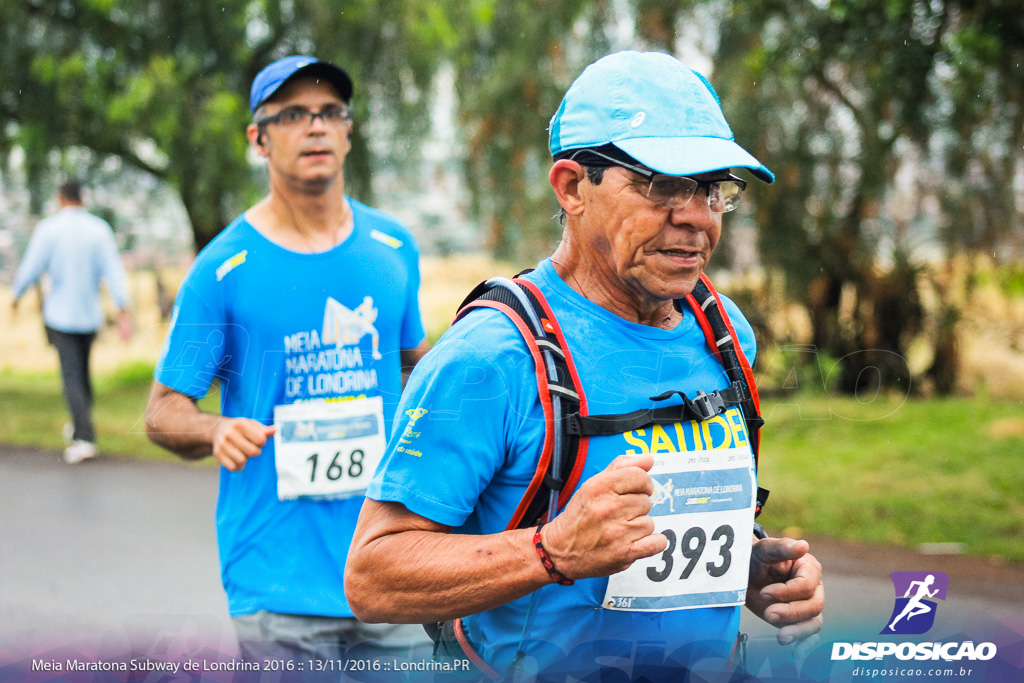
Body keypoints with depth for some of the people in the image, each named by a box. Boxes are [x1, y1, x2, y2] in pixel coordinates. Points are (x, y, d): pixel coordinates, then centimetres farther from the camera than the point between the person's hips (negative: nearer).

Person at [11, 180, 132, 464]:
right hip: (90, 314, 3)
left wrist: (16, 296, 10)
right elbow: (113, 271, -9)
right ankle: (79, 428, 34)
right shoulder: (100, 229, -3)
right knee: (83, 370, 20)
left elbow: (31, 268, -8)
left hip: (60, 315, -3)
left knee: (72, 375, -5)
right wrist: (124, 312, -11)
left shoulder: (48, 228, -9)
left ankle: (85, 438, -18)